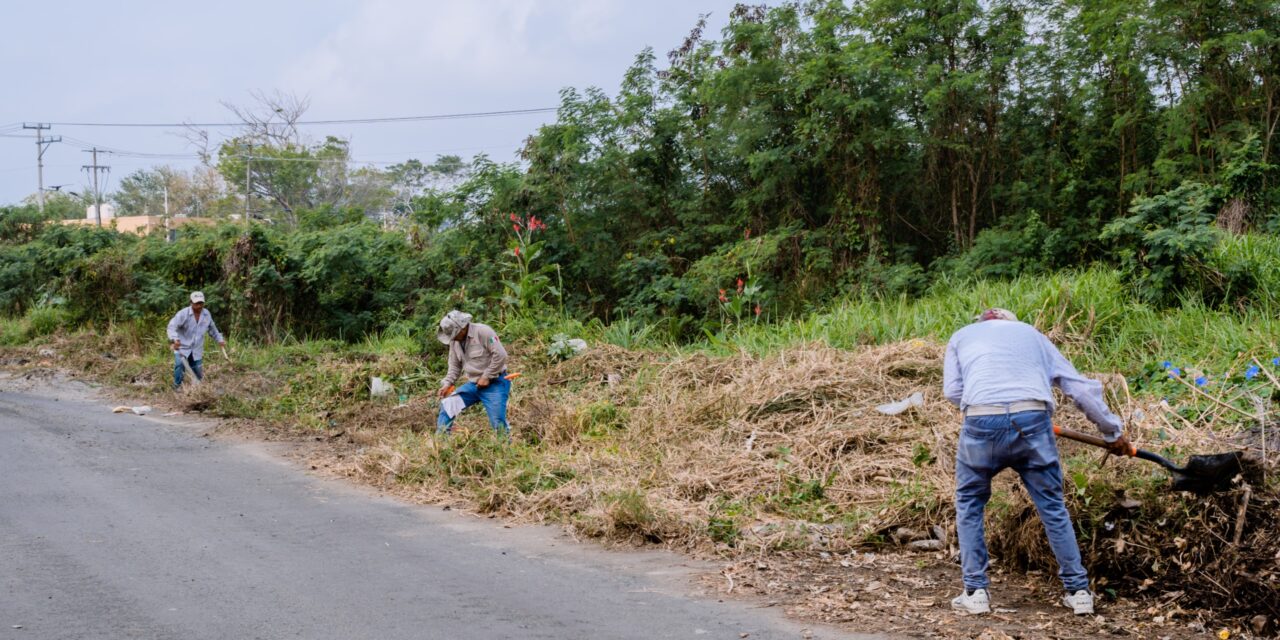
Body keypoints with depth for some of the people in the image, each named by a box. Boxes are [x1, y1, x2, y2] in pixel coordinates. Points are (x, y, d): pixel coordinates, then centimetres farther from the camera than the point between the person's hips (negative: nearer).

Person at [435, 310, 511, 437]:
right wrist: (447, 383, -2)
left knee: (498, 422, -13)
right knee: (447, 405, 1)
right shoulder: (454, 341, 6)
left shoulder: (483, 332, -17)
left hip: (494, 384, -7)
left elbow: (500, 355, -21)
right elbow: (455, 366, 14)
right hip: (473, 384, 7)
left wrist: (486, 377, -17)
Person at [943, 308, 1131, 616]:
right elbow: (1080, 386, 26)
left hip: (982, 423, -1)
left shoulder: (962, 336, 28)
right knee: (1053, 507, 15)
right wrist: (1112, 431, 32)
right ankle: (1078, 591, 19)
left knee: (969, 505, 18)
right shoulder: (1031, 334, 30)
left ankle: (975, 593, 14)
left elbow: (953, 390, 11)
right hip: (1033, 420, 1)